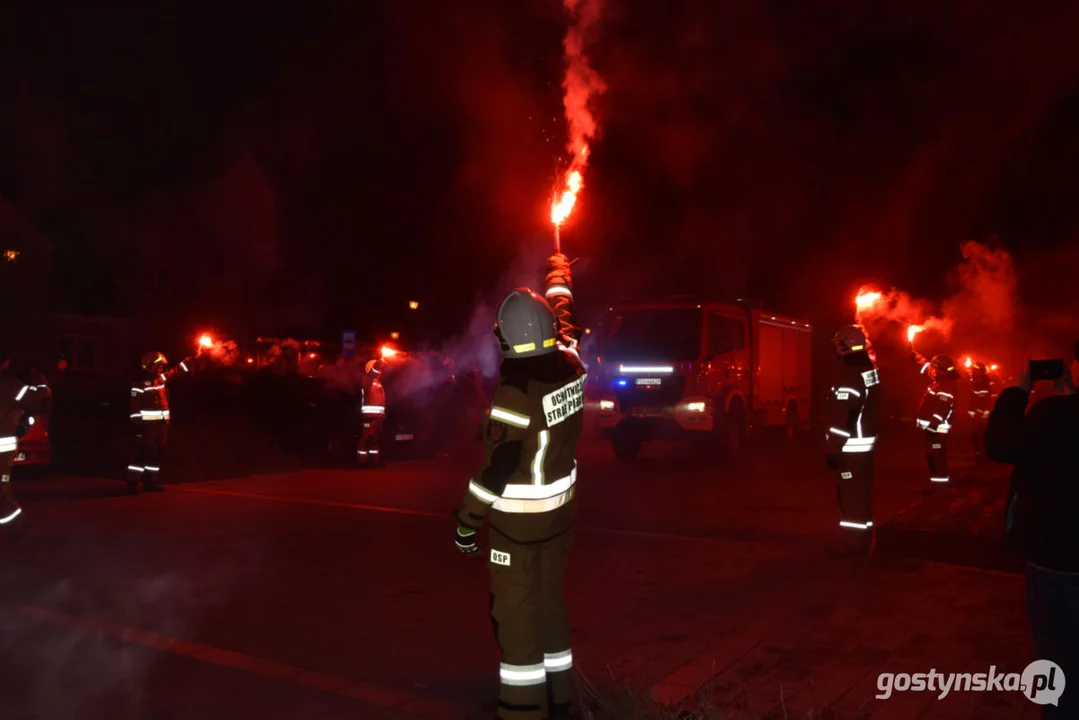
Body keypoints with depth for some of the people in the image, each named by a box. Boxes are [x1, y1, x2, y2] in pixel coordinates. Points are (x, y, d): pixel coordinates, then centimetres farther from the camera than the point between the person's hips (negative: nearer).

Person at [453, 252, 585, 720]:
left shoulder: (514, 392, -25)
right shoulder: (570, 366, -6)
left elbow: (496, 468, -22)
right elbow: (566, 323, 17)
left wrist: (466, 520, -11)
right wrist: (559, 277, 34)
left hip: (519, 519, -7)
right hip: (560, 512, 7)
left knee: (516, 611, 4)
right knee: (549, 601, 19)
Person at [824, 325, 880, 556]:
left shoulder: (848, 376, -21)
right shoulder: (871, 370, 8)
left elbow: (842, 418, -24)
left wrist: (834, 449, -20)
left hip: (850, 447, -10)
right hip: (867, 443, 10)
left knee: (851, 495, -2)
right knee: (862, 493, 16)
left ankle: (853, 542, 4)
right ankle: (862, 538, 26)